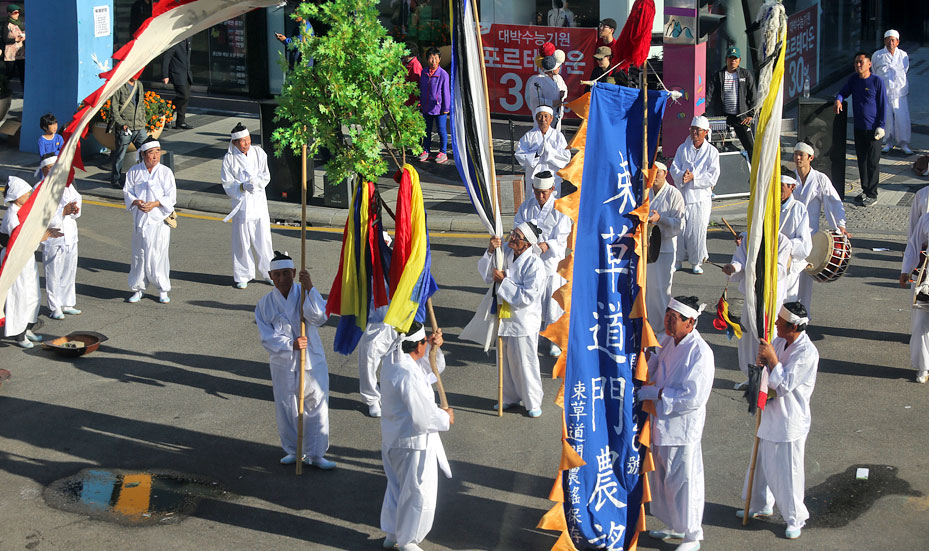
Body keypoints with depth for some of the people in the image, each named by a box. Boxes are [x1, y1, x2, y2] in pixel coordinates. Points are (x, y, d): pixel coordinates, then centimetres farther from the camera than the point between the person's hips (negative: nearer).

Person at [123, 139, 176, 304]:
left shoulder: (166, 172, -2)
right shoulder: (134, 172, 3)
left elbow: (171, 197, -3)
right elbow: (127, 191, 7)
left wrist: (155, 204, -17)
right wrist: (136, 202, -13)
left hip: (159, 220, -2)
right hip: (140, 220, 2)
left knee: (159, 254, -2)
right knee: (139, 254, 5)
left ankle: (163, 290, 12)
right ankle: (138, 289, 19)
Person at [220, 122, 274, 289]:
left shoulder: (258, 153, 1)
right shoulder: (229, 158, -5)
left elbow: (266, 177, 0)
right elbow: (227, 184, -6)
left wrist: (254, 181, -19)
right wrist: (242, 186, -23)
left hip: (259, 202, 2)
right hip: (241, 203, -2)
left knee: (264, 239, 5)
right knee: (242, 240, 2)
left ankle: (268, 272, 20)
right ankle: (243, 276, 14)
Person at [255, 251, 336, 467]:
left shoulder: (305, 293, -5)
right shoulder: (265, 304, -2)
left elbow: (318, 318, -21)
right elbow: (267, 337, -6)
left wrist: (310, 289, -29)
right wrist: (290, 344, -22)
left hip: (312, 361, -1)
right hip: (283, 364, 1)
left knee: (317, 407, 1)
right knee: (285, 409, 10)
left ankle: (315, 454, 12)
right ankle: (293, 451, 29)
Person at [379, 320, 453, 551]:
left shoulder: (392, 361, 0)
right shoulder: (408, 376, -30)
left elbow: (431, 369, 16)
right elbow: (423, 418, -29)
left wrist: (434, 348, -2)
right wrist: (445, 418, -10)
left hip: (393, 440, 10)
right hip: (413, 443, -10)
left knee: (397, 486, 26)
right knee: (419, 494, 8)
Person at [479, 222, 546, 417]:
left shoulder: (535, 265, -22)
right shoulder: (506, 254, -3)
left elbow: (527, 297, -24)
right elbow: (485, 273, 3)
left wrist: (504, 281, -21)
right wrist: (490, 251, -13)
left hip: (524, 322, -6)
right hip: (505, 317, 7)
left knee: (525, 363, 5)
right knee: (505, 361, 19)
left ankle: (533, 403, 23)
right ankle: (510, 397, 37)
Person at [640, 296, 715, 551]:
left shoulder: (700, 353, -22)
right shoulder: (668, 341, 3)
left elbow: (694, 398, -25)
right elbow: (652, 369, 20)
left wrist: (653, 393, -21)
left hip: (683, 427, -8)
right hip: (661, 422, 8)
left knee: (683, 480, 3)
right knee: (662, 477, 20)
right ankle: (675, 526, 38)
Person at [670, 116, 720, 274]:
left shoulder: (712, 152, -1)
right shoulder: (682, 148, 7)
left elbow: (712, 176, -7)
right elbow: (674, 168, 2)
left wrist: (693, 177, -17)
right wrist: (682, 176, -19)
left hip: (701, 197, -2)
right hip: (682, 194, 2)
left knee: (698, 229, 0)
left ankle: (697, 262, 13)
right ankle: (678, 260, 15)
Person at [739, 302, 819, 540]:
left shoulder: (807, 352, -23)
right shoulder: (779, 341, 1)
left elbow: (785, 385, -25)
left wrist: (772, 359, -26)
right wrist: (762, 361, -10)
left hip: (790, 421, -8)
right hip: (770, 414, 8)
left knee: (787, 470, 1)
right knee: (763, 462, 22)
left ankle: (795, 518, 17)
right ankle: (761, 505, 41)